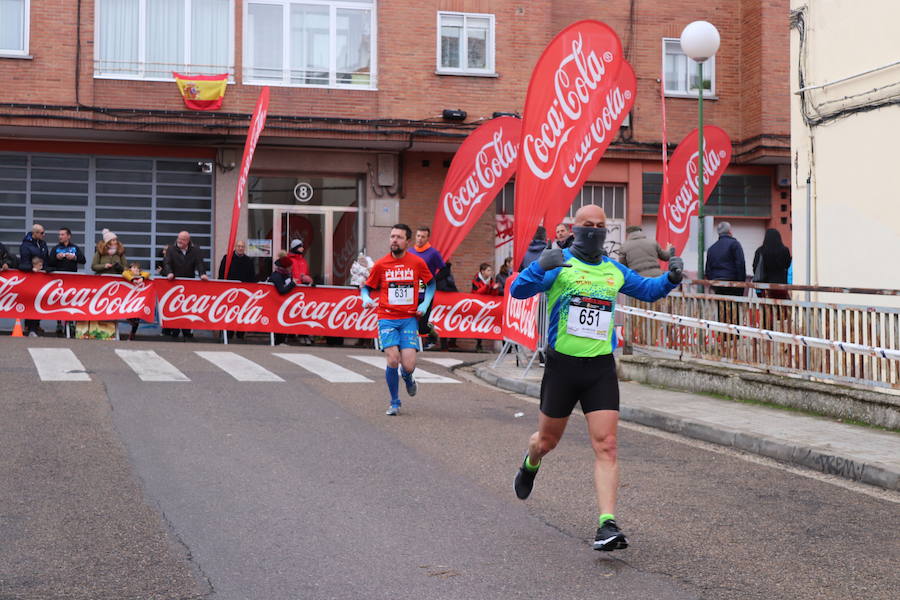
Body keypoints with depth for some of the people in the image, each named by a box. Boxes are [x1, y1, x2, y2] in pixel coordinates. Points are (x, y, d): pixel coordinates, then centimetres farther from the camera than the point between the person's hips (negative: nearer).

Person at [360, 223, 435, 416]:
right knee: (393, 361, -14)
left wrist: (424, 305, 5)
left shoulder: (417, 262, 2)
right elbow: (366, 287, 10)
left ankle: (407, 377, 29)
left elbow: (431, 284, 17)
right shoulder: (380, 264, 0)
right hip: (387, 319, 0)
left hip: (409, 319, 0)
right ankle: (394, 403, 8)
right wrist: (366, 299, -11)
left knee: (408, 365, -11)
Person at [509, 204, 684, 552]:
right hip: (562, 366, -2)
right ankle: (530, 467, 51)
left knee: (606, 446, -10)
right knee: (547, 440, 15)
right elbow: (518, 291, -17)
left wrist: (671, 278, 5)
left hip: (601, 368, 2)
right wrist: (540, 267, -35)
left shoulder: (615, 271, 10)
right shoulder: (559, 264, -5)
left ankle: (607, 525, -11)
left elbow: (647, 290, 25)